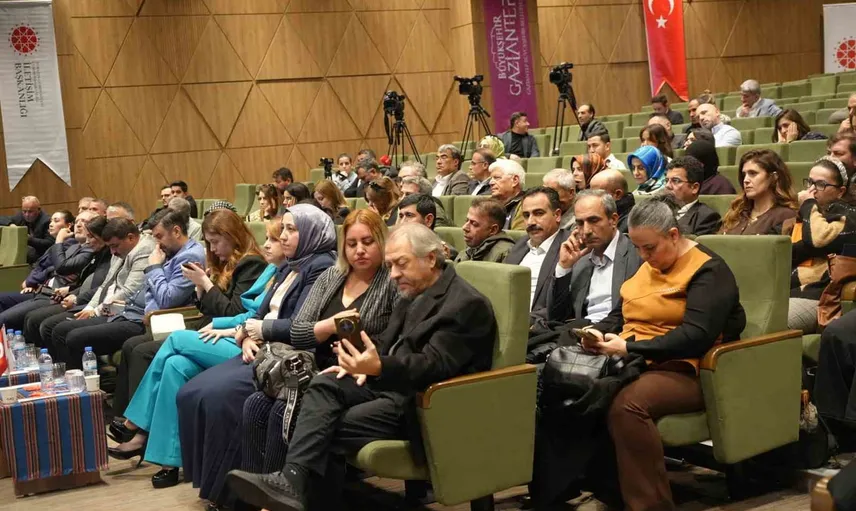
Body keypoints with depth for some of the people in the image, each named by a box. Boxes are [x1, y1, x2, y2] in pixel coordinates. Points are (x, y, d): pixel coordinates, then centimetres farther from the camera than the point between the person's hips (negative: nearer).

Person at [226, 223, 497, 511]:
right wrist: (366, 363, -4)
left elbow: (435, 365, -24)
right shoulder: (414, 293, 14)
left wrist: (379, 367, -38)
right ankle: (291, 481, -28)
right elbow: (387, 342, 19)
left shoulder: (467, 304, -15)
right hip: (392, 382, 9)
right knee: (324, 385, -16)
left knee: (335, 427, -20)